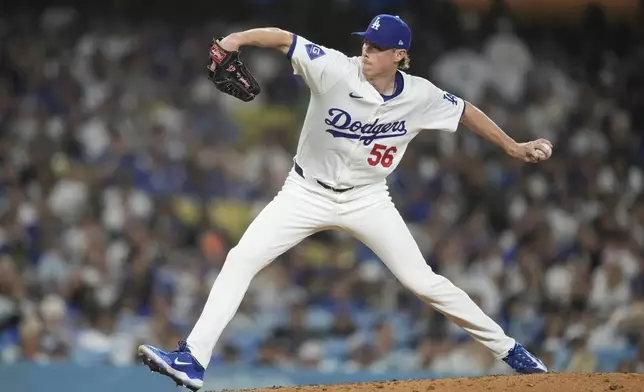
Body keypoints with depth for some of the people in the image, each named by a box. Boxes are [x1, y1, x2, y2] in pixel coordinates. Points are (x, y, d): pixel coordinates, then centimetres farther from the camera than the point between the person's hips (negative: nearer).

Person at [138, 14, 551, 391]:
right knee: (242, 259, -15)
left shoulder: (420, 97, -11)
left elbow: (465, 110, 6)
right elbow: (284, 38, -27)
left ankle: (505, 347, 16)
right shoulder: (337, 70, -20)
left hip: (367, 200, 1)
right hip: (307, 193, -1)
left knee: (423, 281, 0)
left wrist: (513, 147, 10)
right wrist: (238, 38, -44)